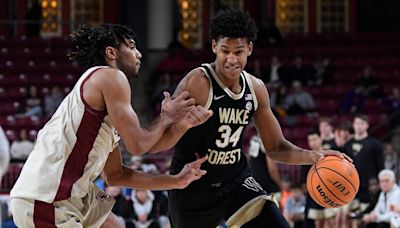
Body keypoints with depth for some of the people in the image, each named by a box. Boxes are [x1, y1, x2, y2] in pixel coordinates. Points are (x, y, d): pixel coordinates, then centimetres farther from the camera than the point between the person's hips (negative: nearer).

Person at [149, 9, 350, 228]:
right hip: (193, 187, -5)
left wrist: (314, 157, -8)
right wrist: (181, 122, -46)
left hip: (236, 179, 5)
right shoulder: (197, 83, -21)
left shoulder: (255, 88, -1)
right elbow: (154, 143, -25)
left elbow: (275, 147, 10)